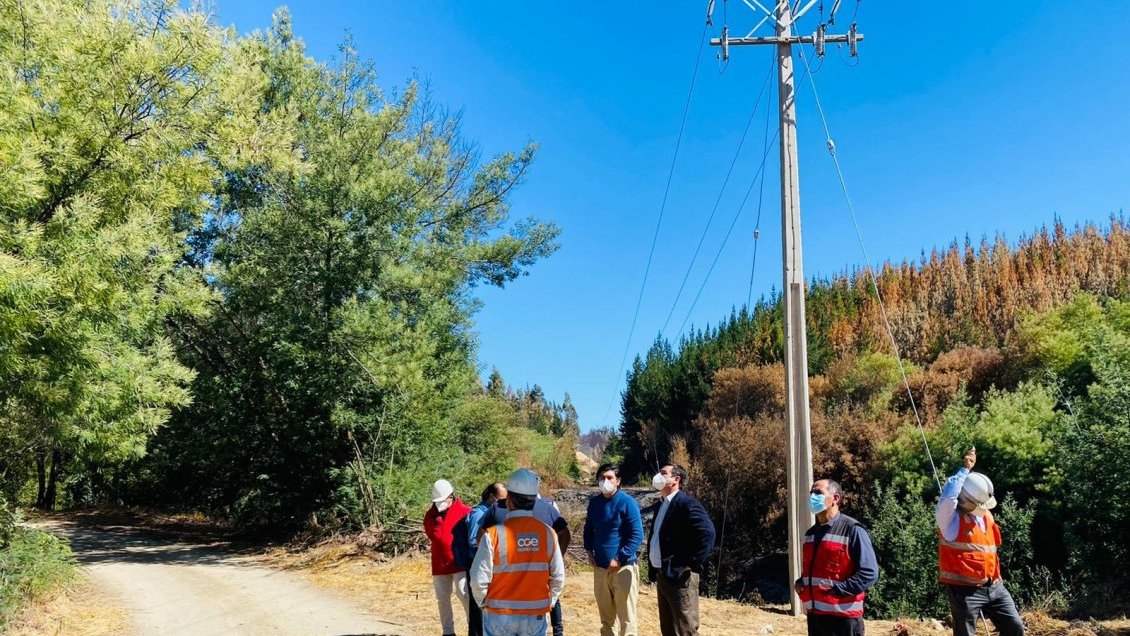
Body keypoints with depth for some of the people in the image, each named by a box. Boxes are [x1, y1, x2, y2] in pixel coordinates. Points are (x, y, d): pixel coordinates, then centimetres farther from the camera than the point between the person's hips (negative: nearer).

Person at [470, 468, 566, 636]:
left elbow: (479, 579, -13)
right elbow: (558, 577, -1)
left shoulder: (493, 535, -15)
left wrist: (483, 602, 6)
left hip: (500, 616, -2)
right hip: (536, 616, 2)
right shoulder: (548, 533, -7)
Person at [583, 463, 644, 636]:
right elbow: (589, 528, 20)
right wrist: (589, 551, 6)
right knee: (606, 615, 17)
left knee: (626, 616, 0)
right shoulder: (594, 502, 5)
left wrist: (619, 559, -16)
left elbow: (637, 535, -13)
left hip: (623, 568, -5)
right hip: (600, 567, 6)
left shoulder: (627, 502, -11)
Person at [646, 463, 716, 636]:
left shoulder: (686, 503, -14)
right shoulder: (660, 505, 14)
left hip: (679, 576, -9)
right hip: (662, 575, 9)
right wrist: (653, 568, 14)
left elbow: (707, 533, -25)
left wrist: (692, 565, -21)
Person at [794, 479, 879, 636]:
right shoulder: (811, 533, 15)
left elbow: (869, 573, -14)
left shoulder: (852, 530, -9)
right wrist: (800, 583, 5)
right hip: (814, 615, 7)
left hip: (843, 616, -7)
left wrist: (836, 589, -19)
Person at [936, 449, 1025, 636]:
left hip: (994, 586, 7)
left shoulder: (986, 515, 13)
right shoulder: (951, 518, -11)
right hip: (964, 589, -7)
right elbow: (948, 496, -33)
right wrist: (965, 469, -24)